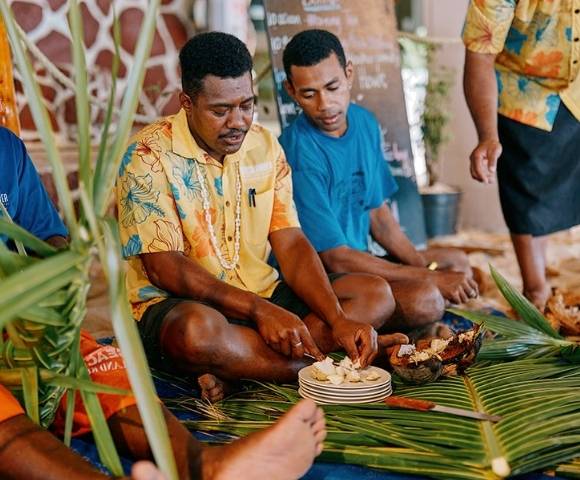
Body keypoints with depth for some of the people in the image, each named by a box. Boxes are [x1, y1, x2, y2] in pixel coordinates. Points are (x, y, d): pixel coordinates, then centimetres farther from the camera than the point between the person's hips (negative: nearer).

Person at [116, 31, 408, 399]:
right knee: (197, 329, -41)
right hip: (176, 304, -6)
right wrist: (258, 310, -28)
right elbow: (164, 268, -18)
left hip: (262, 296, 6)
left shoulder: (265, 145, 4)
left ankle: (233, 369, -22)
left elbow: (291, 244, -1)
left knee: (377, 294, -8)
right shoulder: (148, 157, -12)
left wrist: (338, 319, -17)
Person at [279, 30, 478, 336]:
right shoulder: (300, 154, -23)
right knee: (423, 298, -31)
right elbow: (335, 258, -22)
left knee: (456, 262, 21)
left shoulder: (364, 123, 2)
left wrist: (424, 267, -3)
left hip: (356, 262, 9)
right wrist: (431, 278, -20)